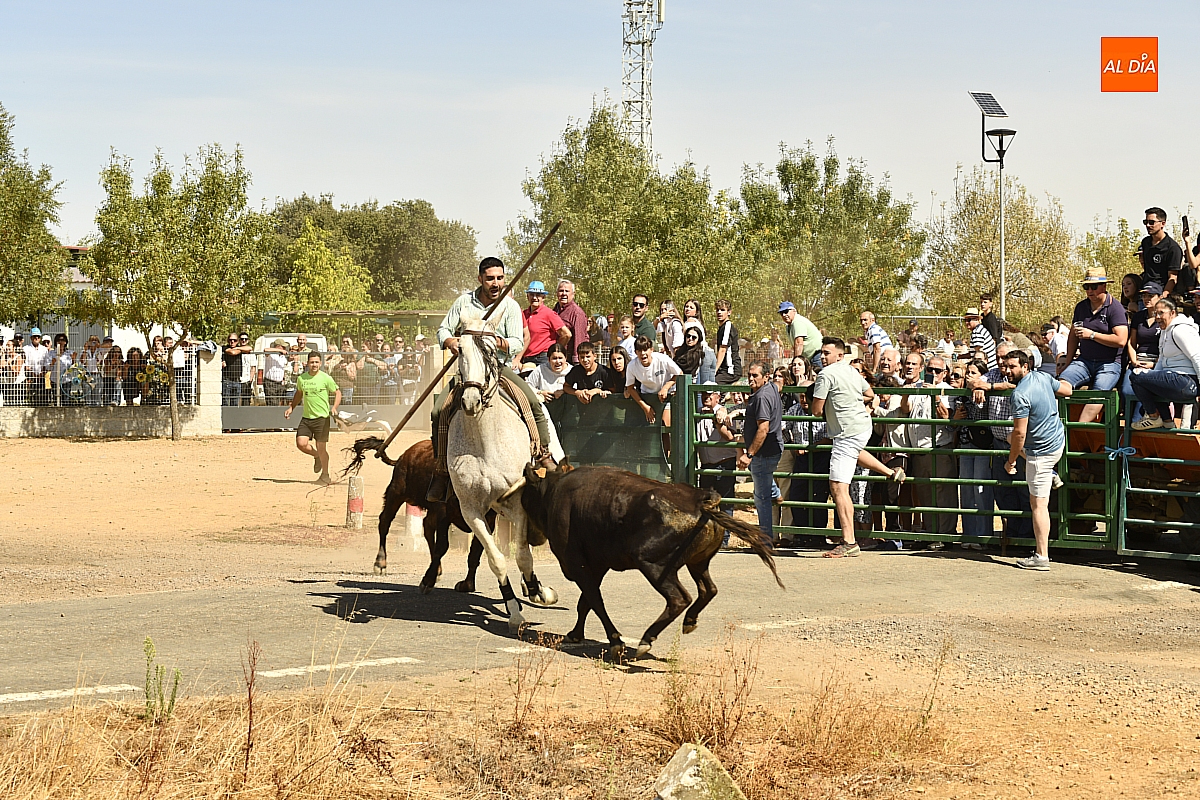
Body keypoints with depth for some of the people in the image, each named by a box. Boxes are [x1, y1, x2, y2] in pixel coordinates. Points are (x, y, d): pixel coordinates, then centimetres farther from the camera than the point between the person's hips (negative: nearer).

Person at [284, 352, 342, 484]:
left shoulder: (326, 378, -7)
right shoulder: (301, 378, 6)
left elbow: (337, 392, 0)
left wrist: (334, 407, -15)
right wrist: (291, 407, 15)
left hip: (322, 417, -4)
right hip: (306, 418, 4)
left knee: (321, 448, -2)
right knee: (301, 444, -9)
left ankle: (325, 475, 17)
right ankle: (317, 457, 23)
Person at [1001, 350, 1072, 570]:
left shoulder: (1020, 395, -25)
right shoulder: (1043, 377, 0)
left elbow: (1020, 433, -23)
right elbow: (1067, 390, 18)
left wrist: (1011, 461, -11)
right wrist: (1057, 382, 39)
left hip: (1041, 451, -9)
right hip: (1058, 440, 9)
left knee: (1038, 504, -5)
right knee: (1011, 439, 34)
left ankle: (1041, 557, -5)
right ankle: (1051, 476, 31)